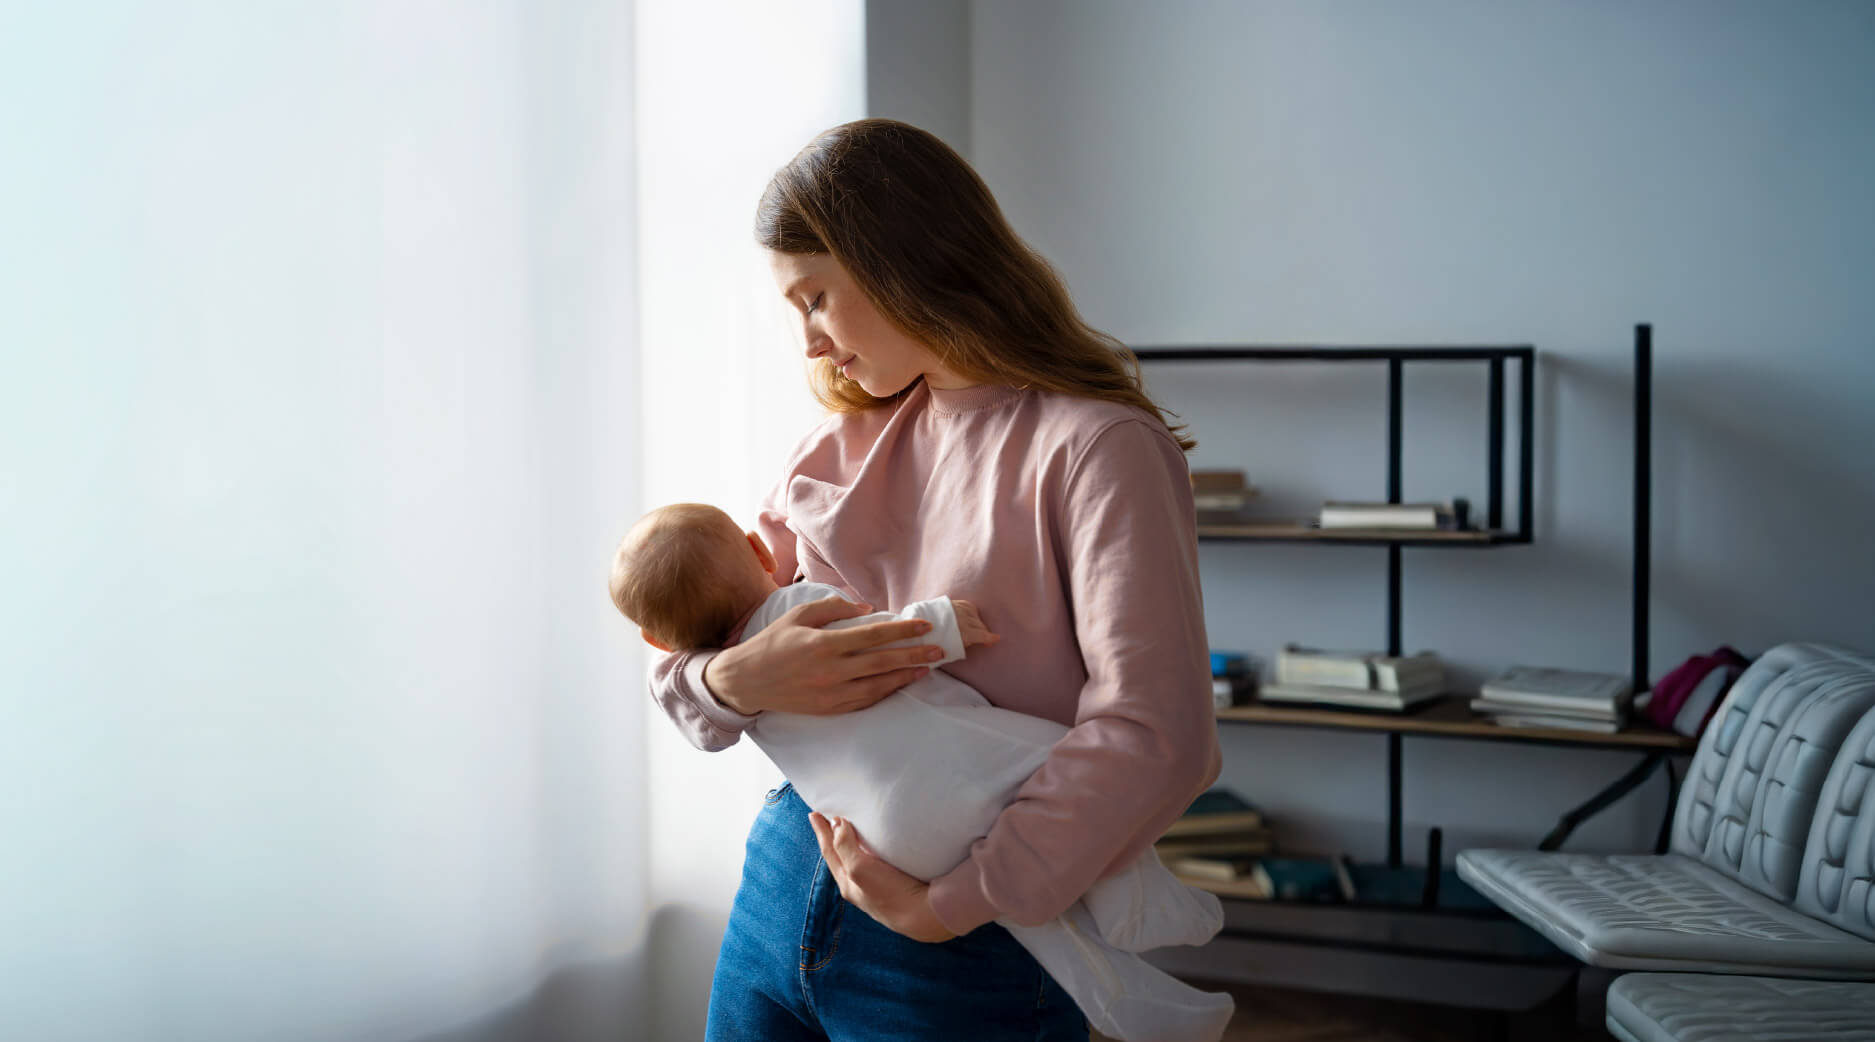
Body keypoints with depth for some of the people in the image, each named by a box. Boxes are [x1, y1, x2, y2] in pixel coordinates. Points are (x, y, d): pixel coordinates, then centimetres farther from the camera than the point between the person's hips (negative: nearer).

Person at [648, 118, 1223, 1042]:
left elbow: (1155, 734, -24)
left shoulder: (1095, 447, -13)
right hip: (781, 887, 6)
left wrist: (947, 906, -24)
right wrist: (735, 681, -15)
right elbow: (680, 650, 7)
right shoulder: (843, 443, 9)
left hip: (967, 958, -6)